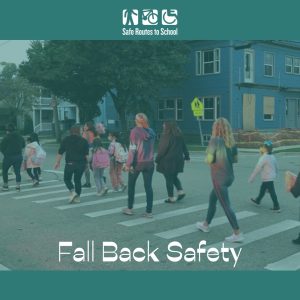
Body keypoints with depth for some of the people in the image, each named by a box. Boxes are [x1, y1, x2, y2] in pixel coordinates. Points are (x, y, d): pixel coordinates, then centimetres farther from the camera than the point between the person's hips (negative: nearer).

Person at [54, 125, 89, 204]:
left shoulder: (66, 140, 3)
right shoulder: (83, 140, 6)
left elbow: (60, 152, 2)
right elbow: (87, 154, 3)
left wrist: (57, 162, 9)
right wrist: (86, 163, 12)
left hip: (70, 163, -2)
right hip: (81, 163, 2)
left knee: (67, 179, 12)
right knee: (78, 180, 12)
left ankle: (72, 191, -10)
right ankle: (77, 197, 12)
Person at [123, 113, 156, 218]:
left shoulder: (135, 131, -9)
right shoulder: (151, 132, 7)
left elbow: (133, 148, -14)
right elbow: (151, 147, 11)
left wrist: (128, 164, -13)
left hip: (137, 162, -4)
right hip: (149, 163, 4)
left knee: (131, 185, 13)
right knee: (148, 186, 5)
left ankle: (129, 208, 21)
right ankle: (149, 211, 4)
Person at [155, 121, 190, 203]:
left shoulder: (166, 137, -13)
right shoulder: (179, 136, 7)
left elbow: (162, 149, -15)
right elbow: (184, 147, 14)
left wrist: (157, 159, -8)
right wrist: (186, 156, 24)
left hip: (168, 161, -7)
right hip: (178, 160, 7)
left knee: (169, 179, 2)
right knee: (174, 177, 21)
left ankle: (171, 197, 5)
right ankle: (180, 191, 6)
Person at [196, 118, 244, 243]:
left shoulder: (215, 140, -16)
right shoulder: (231, 141, 4)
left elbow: (209, 160, -20)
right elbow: (235, 159, 12)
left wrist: (207, 158, 1)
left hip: (219, 178, -8)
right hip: (229, 176, 8)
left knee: (226, 205, -4)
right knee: (212, 199, 23)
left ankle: (237, 234, -3)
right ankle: (205, 225, 38)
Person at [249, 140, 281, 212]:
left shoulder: (263, 158, -20)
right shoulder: (272, 157, 6)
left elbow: (257, 169, -19)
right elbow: (276, 167, 14)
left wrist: (251, 178, -14)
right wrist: (275, 174, 30)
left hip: (267, 178, -9)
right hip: (272, 177, 9)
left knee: (272, 192, -4)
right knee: (262, 189, 23)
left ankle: (277, 207, -1)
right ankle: (257, 201, 39)